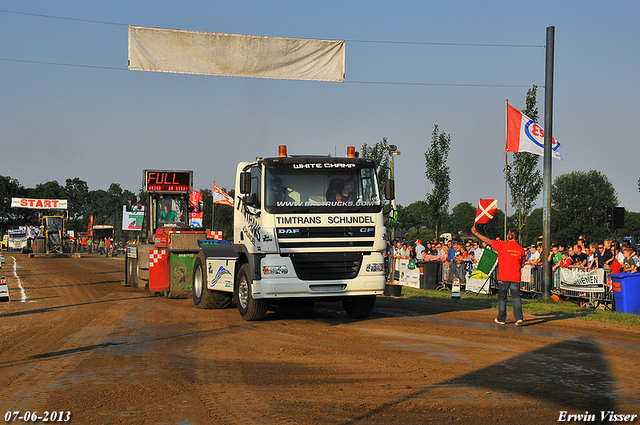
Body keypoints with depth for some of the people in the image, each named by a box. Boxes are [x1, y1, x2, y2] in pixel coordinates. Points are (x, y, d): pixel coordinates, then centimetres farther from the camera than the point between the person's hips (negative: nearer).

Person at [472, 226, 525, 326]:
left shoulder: (503, 245, -5)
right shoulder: (520, 249, 6)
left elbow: (488, 241, 0)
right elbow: (521, 264, 14)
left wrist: (476, 233, 9)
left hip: (503, 277, -3)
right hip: (515, 278, 3)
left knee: (502, 298, 9)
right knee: (516, 298, 2)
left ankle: (501, 319, 17)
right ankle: (519, 318, -12)